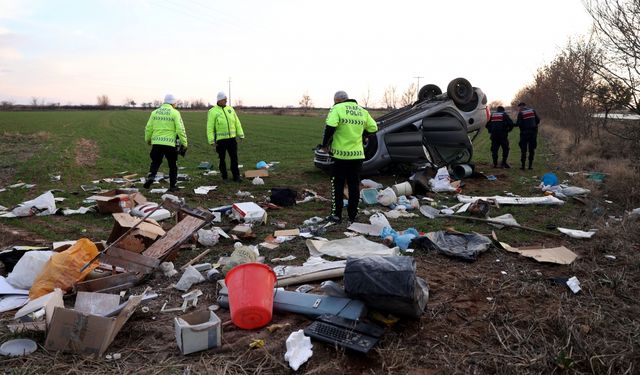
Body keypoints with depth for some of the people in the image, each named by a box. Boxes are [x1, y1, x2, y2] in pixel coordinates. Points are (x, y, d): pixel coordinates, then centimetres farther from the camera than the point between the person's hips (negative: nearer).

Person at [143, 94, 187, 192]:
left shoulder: (155, 112, 9)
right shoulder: (175, 113, -4)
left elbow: (148, 128, 10)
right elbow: (180, 129, -10)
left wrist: (147, 139, 26)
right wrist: (184, 143, -3)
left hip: (156, 143, 3)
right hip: (170, 143, -3)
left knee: (155, 162, 18)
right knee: (173, 165, 10)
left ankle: (150, 176, -6)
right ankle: (172, 186, 13)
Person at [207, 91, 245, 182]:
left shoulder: (230, 109, 10)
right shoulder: (213, 112, -5)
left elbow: (237, 123, 13)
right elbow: (210, 128, -6)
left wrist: (241, 134, 8)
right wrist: (212, 140, -11)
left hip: (232, 138, 4)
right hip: (220, 140, -4)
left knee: (234, 158, 5)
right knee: (222, 159, 7)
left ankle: (236, 176, 13)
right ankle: (224, 177, 18)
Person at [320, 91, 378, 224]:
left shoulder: (337, 109, -7)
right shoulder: (362, 111, 10)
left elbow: (330, 127, -19)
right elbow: (373, 128, 13)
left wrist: (325, 145, -7)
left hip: (340, 154, -4)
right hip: (357, 154, 5)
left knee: (337, 185, 7)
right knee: (354, 186, 12)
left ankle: (336, 215, 11)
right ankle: (352, 216, 17)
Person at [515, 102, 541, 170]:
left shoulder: (521, 113, -6)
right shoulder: (532, 111, 7)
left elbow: (518, 123, -13)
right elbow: (538, 120, 6)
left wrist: (516, 124, 9)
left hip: (524, 132, -3)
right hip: (533, 132, 3)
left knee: (523, 149, 3)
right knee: (532, 149, 8)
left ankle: (522, 165, 2)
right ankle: (530, 165, 9)